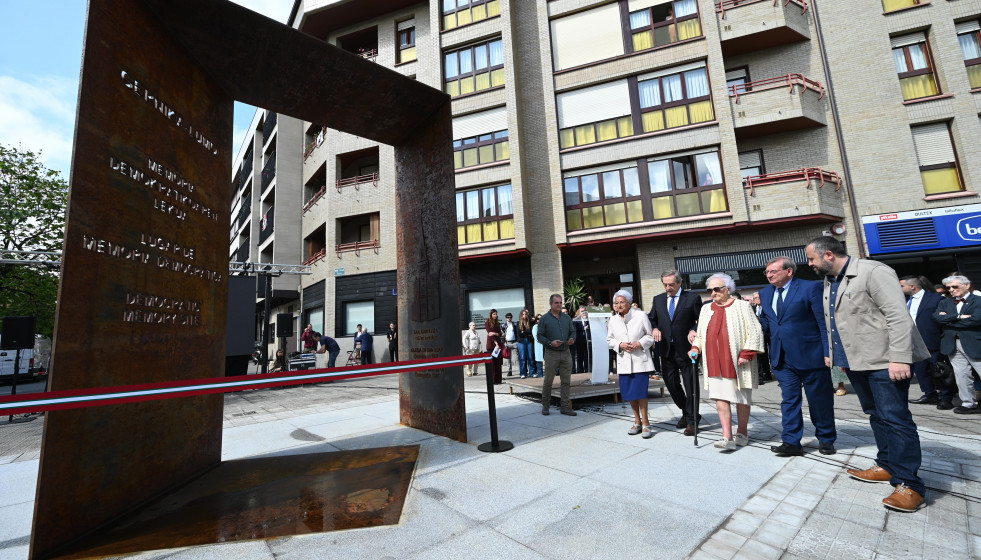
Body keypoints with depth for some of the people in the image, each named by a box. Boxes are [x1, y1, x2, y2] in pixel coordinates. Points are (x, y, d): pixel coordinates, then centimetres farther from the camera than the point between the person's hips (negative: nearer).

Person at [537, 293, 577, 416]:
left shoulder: (567, 318, 12)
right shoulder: (544, 319, -1)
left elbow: (573, 331, 15)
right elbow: (540, 336, -3)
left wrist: (572, 339, -7)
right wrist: (550, 343, -17)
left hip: (566, 353, 4)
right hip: (551, 354, -4)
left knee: (566, 381, 5)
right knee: (548, 380, 3)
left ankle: (565, 407, 14)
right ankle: (545, 405, 19)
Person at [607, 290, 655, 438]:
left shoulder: (641, 316, -4)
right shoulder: (613, 320, 6)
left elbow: (651, 336, 1)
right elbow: (609, 339, 12)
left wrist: (640, 344, -15)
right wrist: (620, 345, -7)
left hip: (640, 360, -4)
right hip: (624, 361, 4)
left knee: (640, 392, -7)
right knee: (629, 393, 9)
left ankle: (645, 423, 9)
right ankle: (637, 422, 27)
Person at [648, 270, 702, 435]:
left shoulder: (692, 298, -1)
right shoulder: (658, 299, 10)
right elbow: (651, 319, 16)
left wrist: (693, 330, -19)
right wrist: (655, 328, -5)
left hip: (686, 348, -4)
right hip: (667, 349, 4)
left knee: (690, 384, 3)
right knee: (670, 382, 10)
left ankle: (691, 420, 18)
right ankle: (686, 412, 32)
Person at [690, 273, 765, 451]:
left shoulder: (742, 306, -1)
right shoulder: (705, 309, 12)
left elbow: (754, 332, -4)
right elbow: (700, 334, 19)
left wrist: (746, 354, -12)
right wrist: (696, 347, 2)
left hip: (736, 362, -3)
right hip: (715, 363, 4)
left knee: (741, 398, 9)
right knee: (720, 399, -3)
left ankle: (742, 433, 26)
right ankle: (727, 438, -2)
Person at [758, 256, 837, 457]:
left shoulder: (811, 288, -8)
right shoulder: (765, 293, 8)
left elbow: (824, 322, -10)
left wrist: (828, 352, -13)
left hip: (810, 356, -4)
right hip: (782, 358, 4)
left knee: (820, 401, 13)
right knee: (789, 400, 7)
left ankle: (826, 439, 31)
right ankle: (791, 442, 13)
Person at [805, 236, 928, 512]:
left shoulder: (873, 272, -13)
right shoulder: (830, 282, 13)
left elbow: (899, 316, -19)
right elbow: (832, 322, 18)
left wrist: (900, 358, -23)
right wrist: (833, 353, 18)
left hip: (882, 361, -8)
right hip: (855, 362, 8)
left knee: (895, 419, -5)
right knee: (876, 415, 16)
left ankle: (908, 484, 3)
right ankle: (887, 466, 27)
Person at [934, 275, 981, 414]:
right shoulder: (945, 303, 12)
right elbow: (936, 317, -5)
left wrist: (948, 320, -9)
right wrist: (958, 317, -15)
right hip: (952, 344, 4)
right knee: (961, 376, 9)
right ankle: (969, 403, 19)